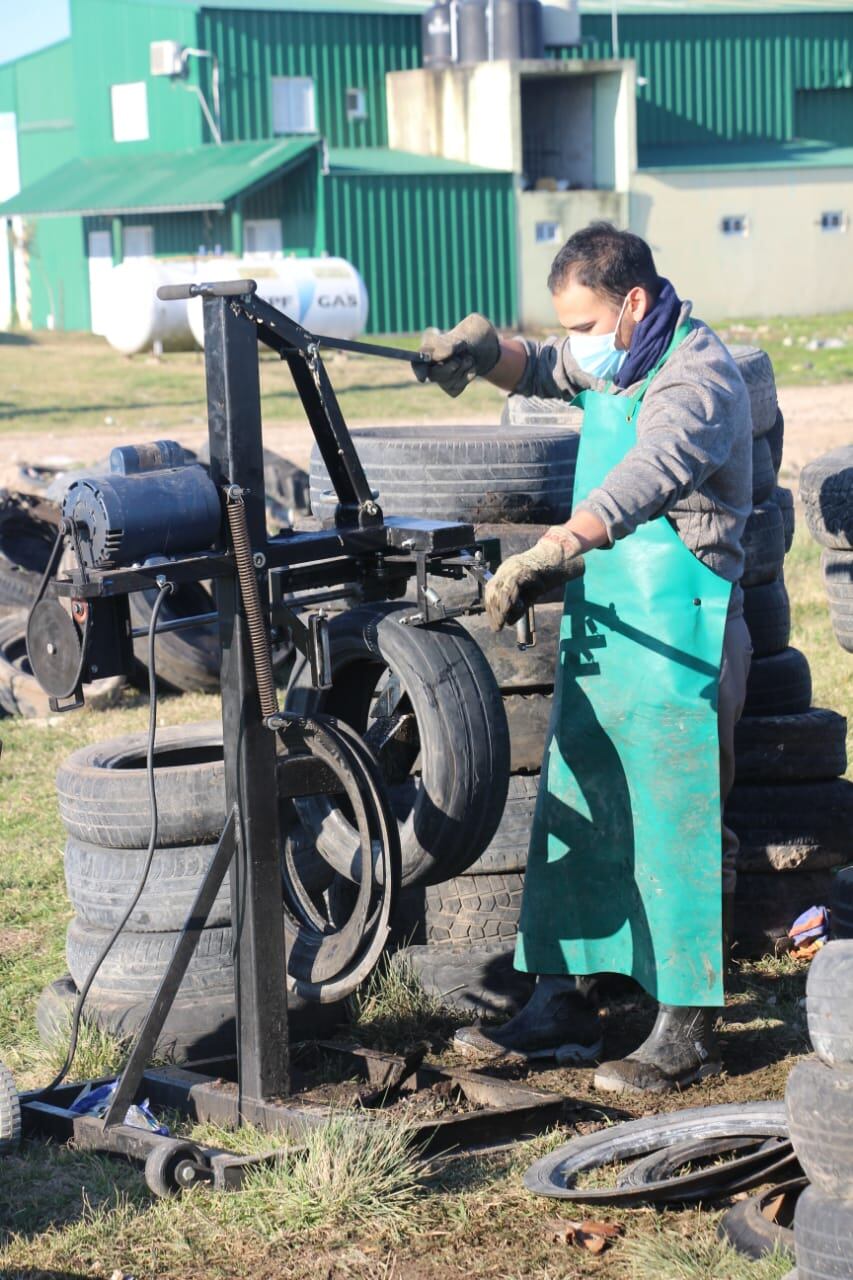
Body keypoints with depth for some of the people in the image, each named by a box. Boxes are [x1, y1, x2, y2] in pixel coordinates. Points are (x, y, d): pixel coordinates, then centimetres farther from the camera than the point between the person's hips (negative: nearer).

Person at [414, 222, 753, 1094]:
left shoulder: (697, 379, -18)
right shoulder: (613, 360, 11)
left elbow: (647, 480, -35)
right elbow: (542, 369, 30)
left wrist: (543, 558, -47)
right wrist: (480, 350, 6)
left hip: (678, 638, -9)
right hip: (597, 629, 9)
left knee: (679, 828, -3)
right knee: (576, 817, 12)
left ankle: (687, 1033, 6)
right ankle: (564, 1007, 22)